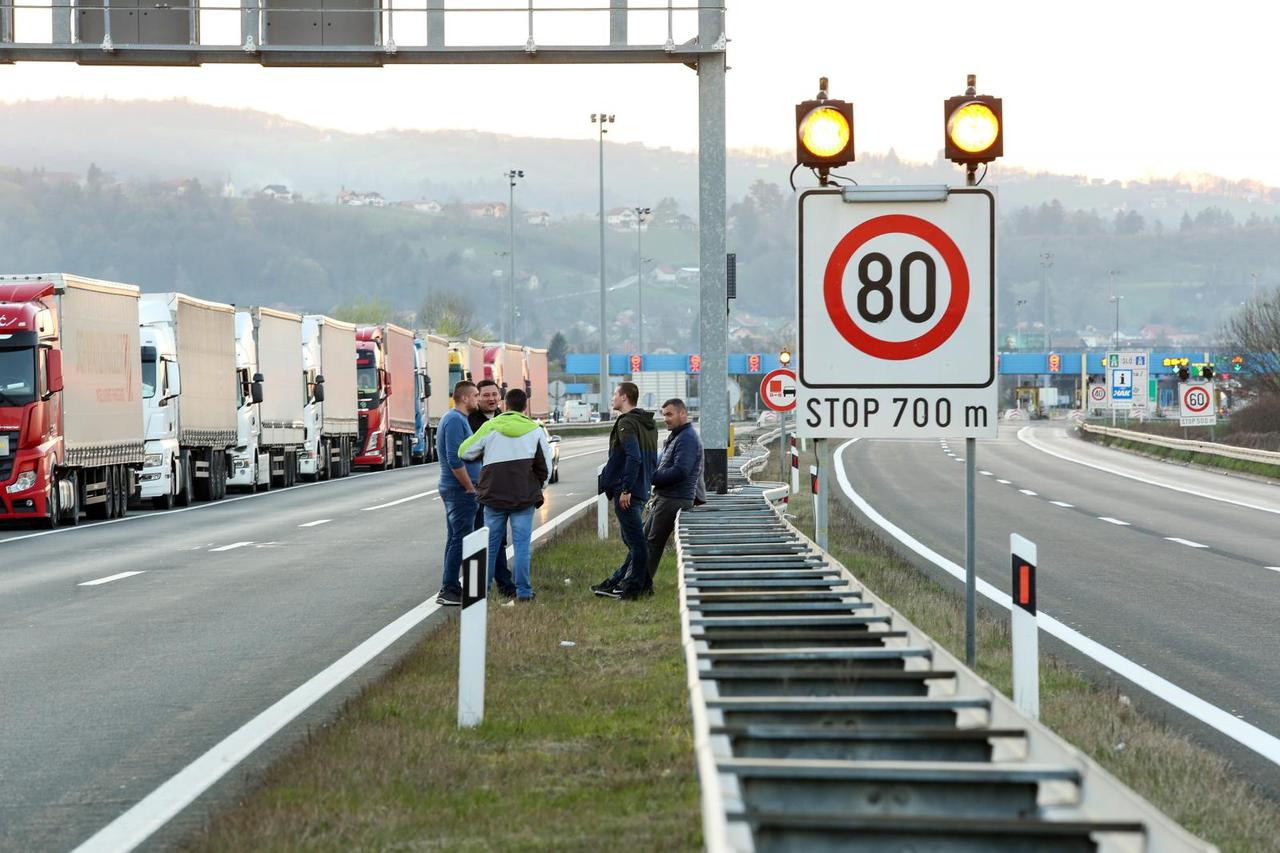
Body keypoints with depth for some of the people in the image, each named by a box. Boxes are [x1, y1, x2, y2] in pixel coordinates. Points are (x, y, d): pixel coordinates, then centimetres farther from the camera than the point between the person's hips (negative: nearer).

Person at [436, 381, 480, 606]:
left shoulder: (454, 418, 16)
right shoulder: (455, 420, -17)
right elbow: (455, 461, -23)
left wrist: (470, 487, 20)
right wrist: (470, 487, -16)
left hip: (453, 490, 11)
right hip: (461, 490, -11)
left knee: (455, 539, 13)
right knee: (461, 539, -9)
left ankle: (450, 588, 17)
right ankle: (449, 590, -9)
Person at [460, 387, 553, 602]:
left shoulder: (490, 427, -1)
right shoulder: (535, 430, 1)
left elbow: (466, 452, 5)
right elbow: (546, 467, 6)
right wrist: (537, 490, 21)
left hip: (493, 496, 1)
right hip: (525, 497, -1)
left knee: (490, 544, 9)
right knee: (522, 544, 2)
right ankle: (523, 591, 0)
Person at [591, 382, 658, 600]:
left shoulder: (626, 423, -14)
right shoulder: (648, 424, 16)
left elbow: (633, 457, -25)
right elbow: (653, 460, 19)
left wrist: (626, 489, -23)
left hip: (626, 492, -10)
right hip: (642, 490, 10)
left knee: (635, 541, -6)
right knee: (633, 540, 14)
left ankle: (633, 587, -2)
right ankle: (616, 582, 22)